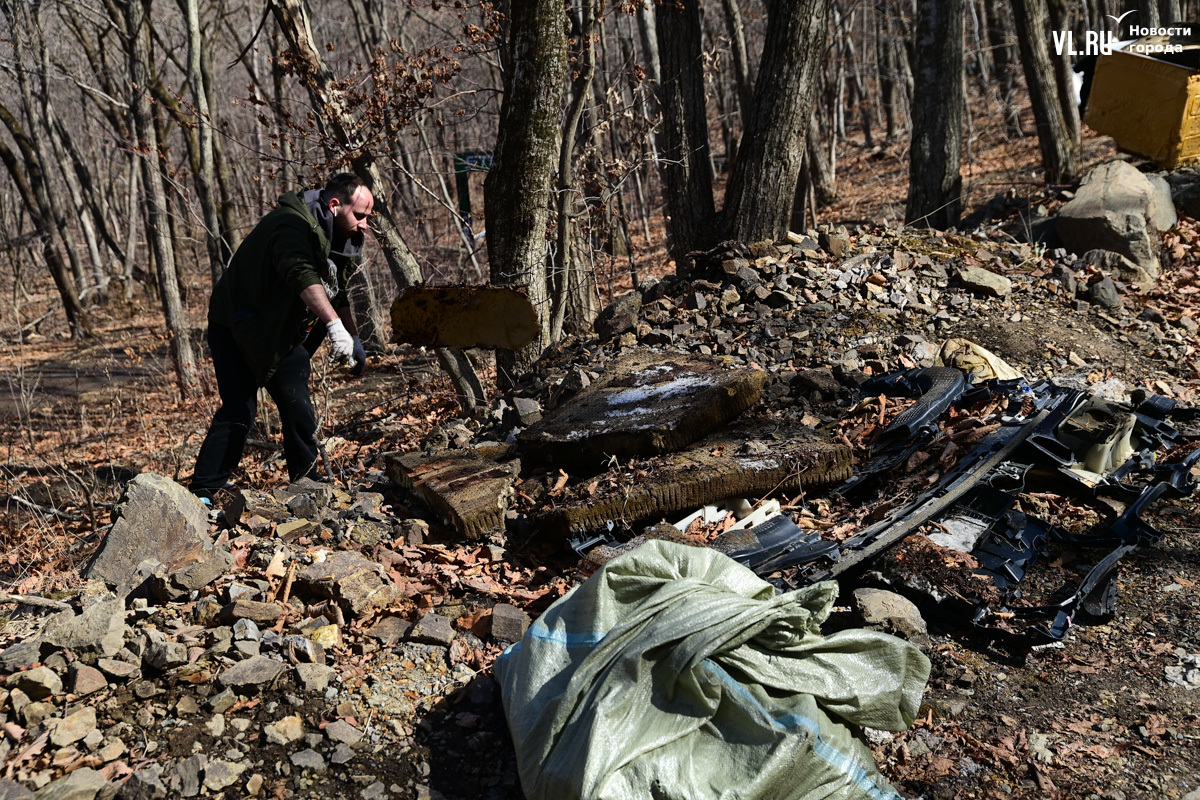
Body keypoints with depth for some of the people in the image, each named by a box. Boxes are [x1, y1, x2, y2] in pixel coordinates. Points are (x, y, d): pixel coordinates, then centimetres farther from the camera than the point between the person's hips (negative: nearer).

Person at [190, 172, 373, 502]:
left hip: (280, 333, 9)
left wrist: (353, 339, 9)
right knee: (239, 411, -16)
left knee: (298, 408, 8)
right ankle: (200, 494, -12)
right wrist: (335, 326, -57)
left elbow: (337, 293, 16)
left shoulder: (334, 238, 3)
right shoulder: (291, 224, -28)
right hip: (236, 329, -8)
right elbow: (302, 276, -46)